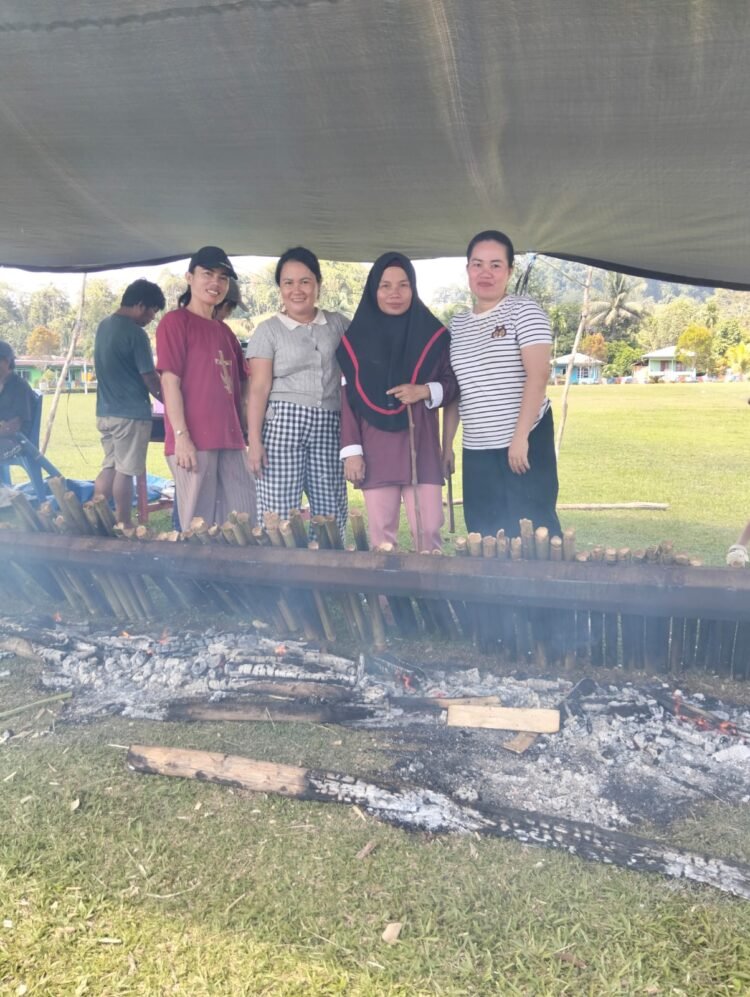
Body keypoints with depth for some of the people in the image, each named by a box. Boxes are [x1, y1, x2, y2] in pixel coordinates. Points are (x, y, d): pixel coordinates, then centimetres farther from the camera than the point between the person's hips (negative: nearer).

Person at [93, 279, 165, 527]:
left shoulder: (104, 326, 11)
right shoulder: (135, 333, -15)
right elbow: (150, 377, -13)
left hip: (105, 411, 8)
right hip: (130, 413, -8)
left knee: (110, 467, 16)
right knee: (125, 471, 0)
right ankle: (123, 526, 9)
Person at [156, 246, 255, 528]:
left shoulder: (225, 331, 19)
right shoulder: (175, 321, -2)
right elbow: (170, 381, -10)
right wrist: (181, 436, -18)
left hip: (230, 439, 7)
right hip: (193, 439, -7)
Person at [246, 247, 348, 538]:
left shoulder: (339, 324, 13)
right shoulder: (268, 330, 5)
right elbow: (259, 388, -1)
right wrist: (254, 440, -9)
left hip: (329, 427, 3)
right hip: (282, 425, -3)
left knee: (332, 516, 1)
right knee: (278, 516, -5)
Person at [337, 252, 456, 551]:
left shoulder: (433, 333, 6)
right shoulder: (356, 339, 5)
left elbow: (454, 383, 10)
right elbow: (348, 398, 4)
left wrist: (426, 391, -11)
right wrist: (351, 451, -3)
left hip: (420, 446, 0)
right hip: (375, 449, 0)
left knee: (428, 529, -4)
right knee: (381, 531, 1)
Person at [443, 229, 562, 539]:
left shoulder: (523, 310, -4)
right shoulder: (458, 324, 13)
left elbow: (538, 374, -14)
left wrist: (520, 437, -20)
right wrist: (447, 444, 12)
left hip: (525, 441, -5)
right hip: (476, 449, 5)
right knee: (482, 534, 8)